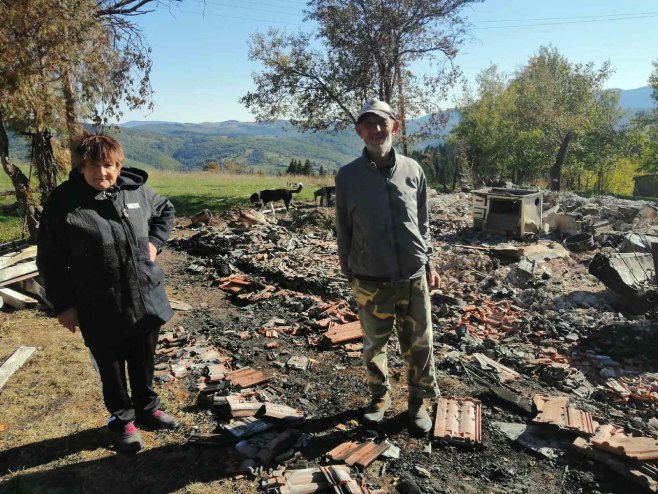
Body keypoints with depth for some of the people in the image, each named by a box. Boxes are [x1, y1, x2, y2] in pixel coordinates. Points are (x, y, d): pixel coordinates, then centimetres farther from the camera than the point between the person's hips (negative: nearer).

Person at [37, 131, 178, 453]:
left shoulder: (136, 190, -3)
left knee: (144, 362, 21)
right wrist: (63, 304, -8)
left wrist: (155, 242, 3)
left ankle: (147, 409, 44)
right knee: (111, 369, 15)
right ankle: (122, 420, 38)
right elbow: (50, 260, -8)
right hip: (100, 310, -3)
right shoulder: (63, 203, -14)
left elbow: (166, 211, 18)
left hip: (145, 300, 3)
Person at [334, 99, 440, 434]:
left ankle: (418, 401, 33)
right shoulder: (348, 176, -5)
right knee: (374, 344, 15)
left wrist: (429, 265, 10)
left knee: (419, 344, 11)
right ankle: (380, 396, 39)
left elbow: (423, 223, 9)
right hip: (371, 282, -1)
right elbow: (343, 230, 2)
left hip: (413, 277, 1)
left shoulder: (412, 171, 1)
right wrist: (349, 273, 5)